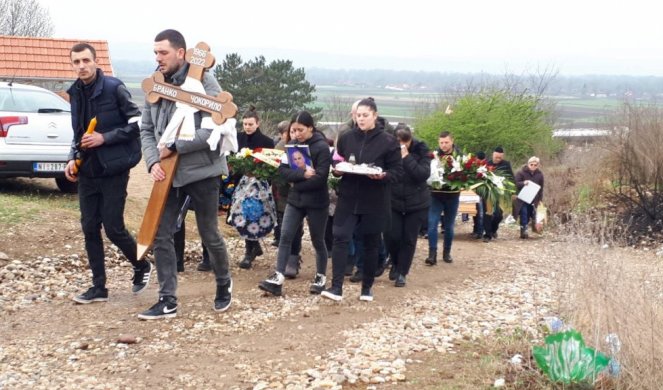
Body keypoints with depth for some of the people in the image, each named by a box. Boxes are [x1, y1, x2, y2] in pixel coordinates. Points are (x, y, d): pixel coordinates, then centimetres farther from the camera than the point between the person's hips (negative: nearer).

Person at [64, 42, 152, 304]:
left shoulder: (114, 88, -10)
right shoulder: (75, 93, 9)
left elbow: (137, 124, -11)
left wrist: (104, 138, -16)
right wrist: (73, 158, 5)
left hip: (113, 170, -6)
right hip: (87, 171, 6)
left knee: (113, 228, -4)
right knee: (90, 229, 5)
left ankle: (141, 266, 22)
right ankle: (99, 287, 15)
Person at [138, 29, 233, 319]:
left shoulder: (204, 82, -13)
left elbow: (214, 130, -20)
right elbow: (146, 130, 8)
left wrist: (173, 147, -19)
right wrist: (153, 162, -10)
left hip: (201, 171, -5)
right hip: (168, 173, 5)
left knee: (209, 235, 9)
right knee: (161, 235, 1)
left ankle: (224, 284, 34)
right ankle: (167, 300, 9)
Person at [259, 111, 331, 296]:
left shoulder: (322, 147, -12)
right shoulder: (292, 145, 5)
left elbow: (319, 178, -19)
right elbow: (283, 170, -2)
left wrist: (295, 182, -11)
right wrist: (302, 174, -20)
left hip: (316, 202, -5)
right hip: (294, 200, 5)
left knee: (317, 241, 8)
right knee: (285, 237, -4)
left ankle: (321, 277, 24)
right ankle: (277, 279, -7)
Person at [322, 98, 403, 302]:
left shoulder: (388, 141, -3)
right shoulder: (346, 138, 6)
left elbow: (397, 172, -3)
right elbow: (336, 165, 16)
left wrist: (383, 176, -22)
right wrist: (337, 170, -7)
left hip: (375, 202, -2)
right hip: (348, 199, 2)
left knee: (371, 244, 8)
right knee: (340, 238, -12)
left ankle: (367, 287, 23)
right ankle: (336, 287, -13)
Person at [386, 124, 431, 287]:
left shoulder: (420, 150, -9)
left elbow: (424, 174, -21)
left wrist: (407, 157, -26)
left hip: (417, 203, -1)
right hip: (394, 201, 1)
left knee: (409, 239, 2)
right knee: (392, 236, -5)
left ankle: (402, 272, 15)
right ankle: (395, 264, 24)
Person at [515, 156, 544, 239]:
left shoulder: (539, 174, 3)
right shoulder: (521, 172, -7)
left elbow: (541, 188, 11)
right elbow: (516, 183, -8)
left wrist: (540, 199, 8)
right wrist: (523, 183, -27)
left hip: (533, 200, 4)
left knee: (529, 215, 5)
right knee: (524, 214, -14)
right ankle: (524, 231, -14)